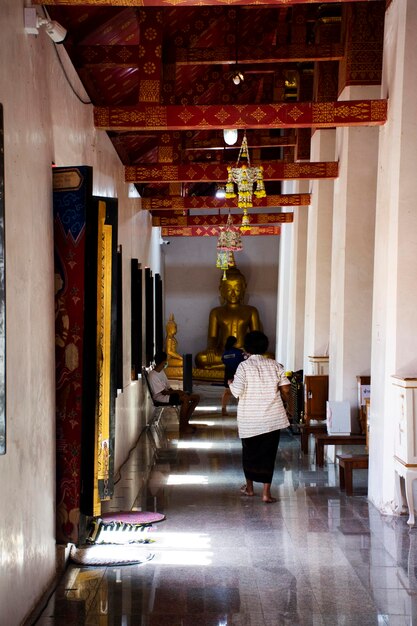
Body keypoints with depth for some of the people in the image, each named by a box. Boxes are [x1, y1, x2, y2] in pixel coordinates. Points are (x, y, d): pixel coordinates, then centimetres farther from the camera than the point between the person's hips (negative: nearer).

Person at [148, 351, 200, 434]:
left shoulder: (161, 371, 14)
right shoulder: (153, 375, -17)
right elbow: (164, 392, -19)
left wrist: (176, 391, -4)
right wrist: (177, 392, -12)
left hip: (167, 394, 10)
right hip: (160, 397, -10)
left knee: (196, 397, -2)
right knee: (185, 398, -33)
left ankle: (185, 422, 2)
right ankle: (182, 427, -25)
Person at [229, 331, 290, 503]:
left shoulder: (244, 366, -9)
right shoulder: (275, 365, 0)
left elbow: (237, 392, -17)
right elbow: (285, 389, -2)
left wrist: (231, 384, 5)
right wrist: (283, 402, 17)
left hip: (249, 419, -1)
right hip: (272, 418, 1)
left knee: (249, 451, 17)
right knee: (268, 453, 5)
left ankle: (249, 487, 31)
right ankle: (266, 492, 0)